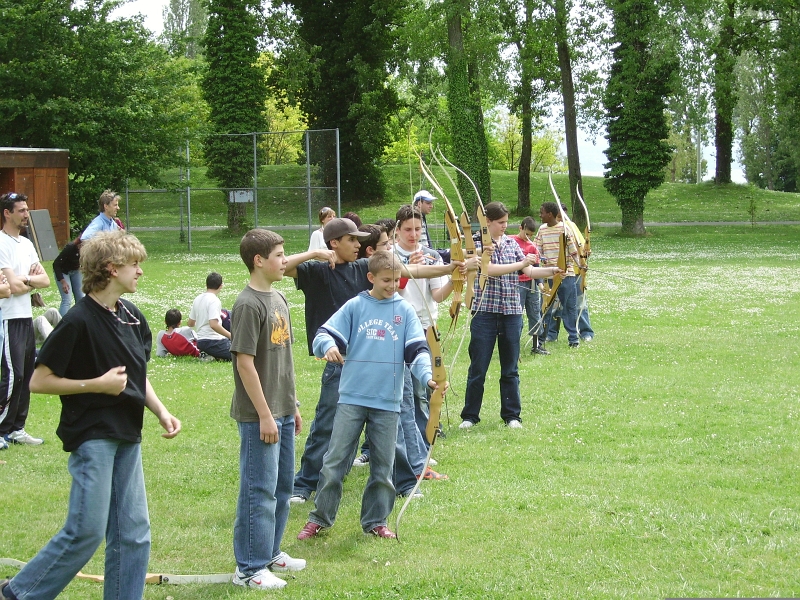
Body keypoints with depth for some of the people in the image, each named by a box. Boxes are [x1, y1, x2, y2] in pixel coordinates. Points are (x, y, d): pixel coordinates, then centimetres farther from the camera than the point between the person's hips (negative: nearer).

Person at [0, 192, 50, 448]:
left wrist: (26, 279, -9)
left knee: (26, 375, 10)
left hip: (27, 318, 8)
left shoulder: (26, 243, 14)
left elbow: (45, 280, 9)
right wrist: (33, 279, 0)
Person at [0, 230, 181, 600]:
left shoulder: (132, 317, 8)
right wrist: (97, 384, -16)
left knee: (133, 532, 6)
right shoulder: (79, 321, -15)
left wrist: (161, 412, 7)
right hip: (92, 436, -8)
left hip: (127, 436, 8)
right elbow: (39, 381, -13)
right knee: (87, 531, -5)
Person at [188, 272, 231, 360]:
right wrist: (231, 335, -20)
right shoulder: (214, 301, -14)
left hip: (200, 341, 9)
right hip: (213, 342, -9)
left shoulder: (197, 299, 10)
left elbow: (190, 323, 19)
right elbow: (214, 325, -26)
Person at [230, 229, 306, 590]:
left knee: (282, 486, 17)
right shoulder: (248, 305, -16)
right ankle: (249, 569, 5)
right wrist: (264, 414, -18)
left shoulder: (278, 299, 10)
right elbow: (245, 362, -18)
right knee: (259, 490, -3)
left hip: (282, 411, 9)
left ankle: (270, 552, 30)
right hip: (259, 415, -9)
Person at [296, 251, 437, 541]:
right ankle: (320, 518, 12)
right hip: (352, 397, -1)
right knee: (335, 460, 1)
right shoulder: (355, 307, 3)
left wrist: (428, 376, -19)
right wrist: (329, 346, -25)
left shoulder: (405, 311, 5)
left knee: (383, 465, 8)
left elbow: (417, 350, -1)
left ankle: (375, 521, 20)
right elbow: (324, 335, -2)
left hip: (388, 400, 1)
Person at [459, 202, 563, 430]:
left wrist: (552, 271, -12)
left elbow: (529, 271, 4)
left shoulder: (512, 244, 10)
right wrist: (521, 264, -19)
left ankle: (511, 415, 17)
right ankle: (470, 416, 12)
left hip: (511, 311, 4)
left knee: (510, 368, 9)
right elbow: (490, 269, -17)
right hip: (485, 311, -4)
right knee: (478, 367, 3)